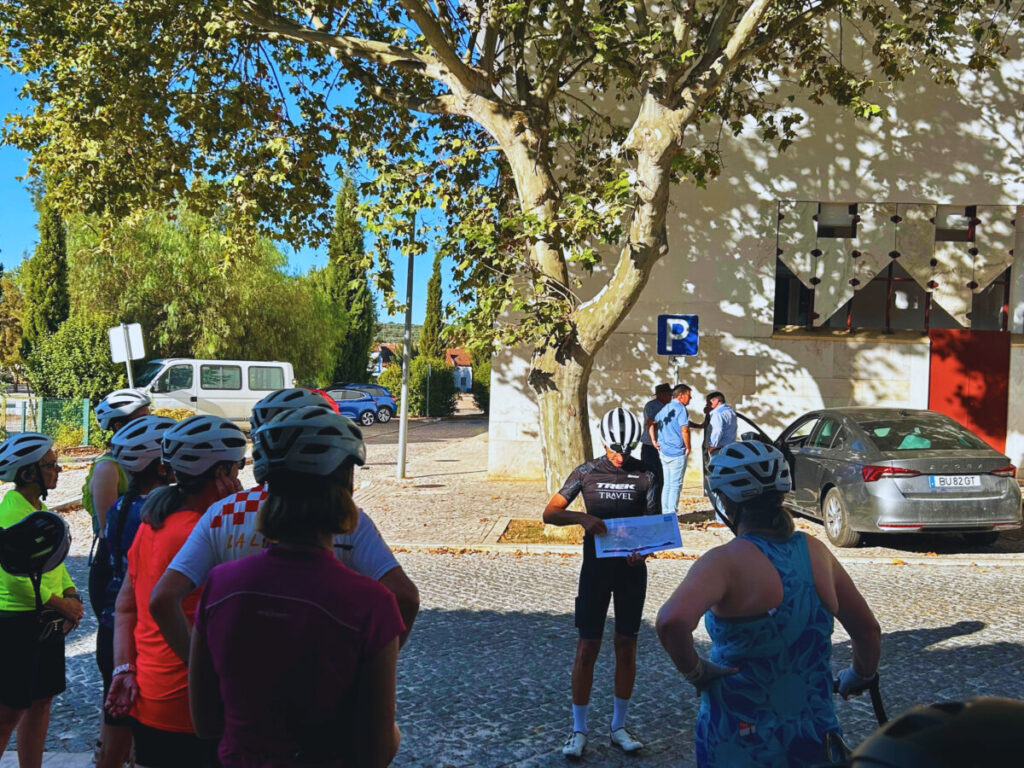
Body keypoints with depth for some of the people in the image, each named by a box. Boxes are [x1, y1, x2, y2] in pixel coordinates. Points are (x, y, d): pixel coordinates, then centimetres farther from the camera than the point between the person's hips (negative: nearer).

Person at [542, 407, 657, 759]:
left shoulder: (645, 475, 0)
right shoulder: (587, 472, -2)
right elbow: (550, 512, -5)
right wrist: (581, 517, -24)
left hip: (631, 568, 1)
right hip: (596, 567, -1)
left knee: (626, 645, 8)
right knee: (588, 645, 0)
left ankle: (618, 726, 22)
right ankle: (578, 730, 11)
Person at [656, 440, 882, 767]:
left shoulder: (725, 562, -19)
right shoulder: (816, 551, -2)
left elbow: (671, 621, -37)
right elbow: (868, 630, 9)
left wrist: (694, 670, -18)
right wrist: (862, 676, 28)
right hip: (815, 738, 4)